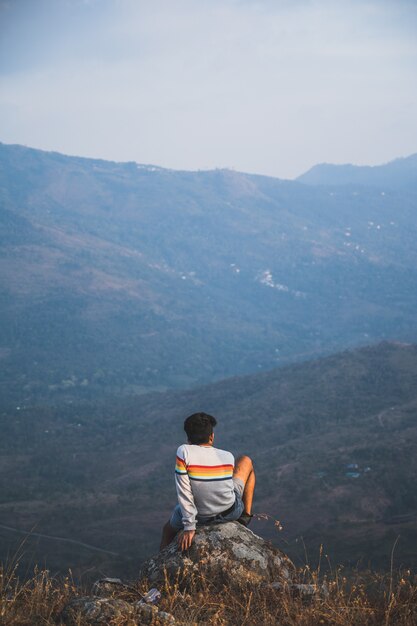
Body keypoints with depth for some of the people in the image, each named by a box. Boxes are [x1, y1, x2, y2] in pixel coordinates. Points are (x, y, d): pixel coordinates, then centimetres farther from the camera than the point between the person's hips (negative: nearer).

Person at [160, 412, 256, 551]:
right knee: (246, 461, 22)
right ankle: (246, 515, 28)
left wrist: (189, 527, -15)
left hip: (202, 517, -1)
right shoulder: (228, 457, -13)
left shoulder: (184, 452, -21)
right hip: (231, 512, 1)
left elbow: (184, 493, -21)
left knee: (169, 529, 32)